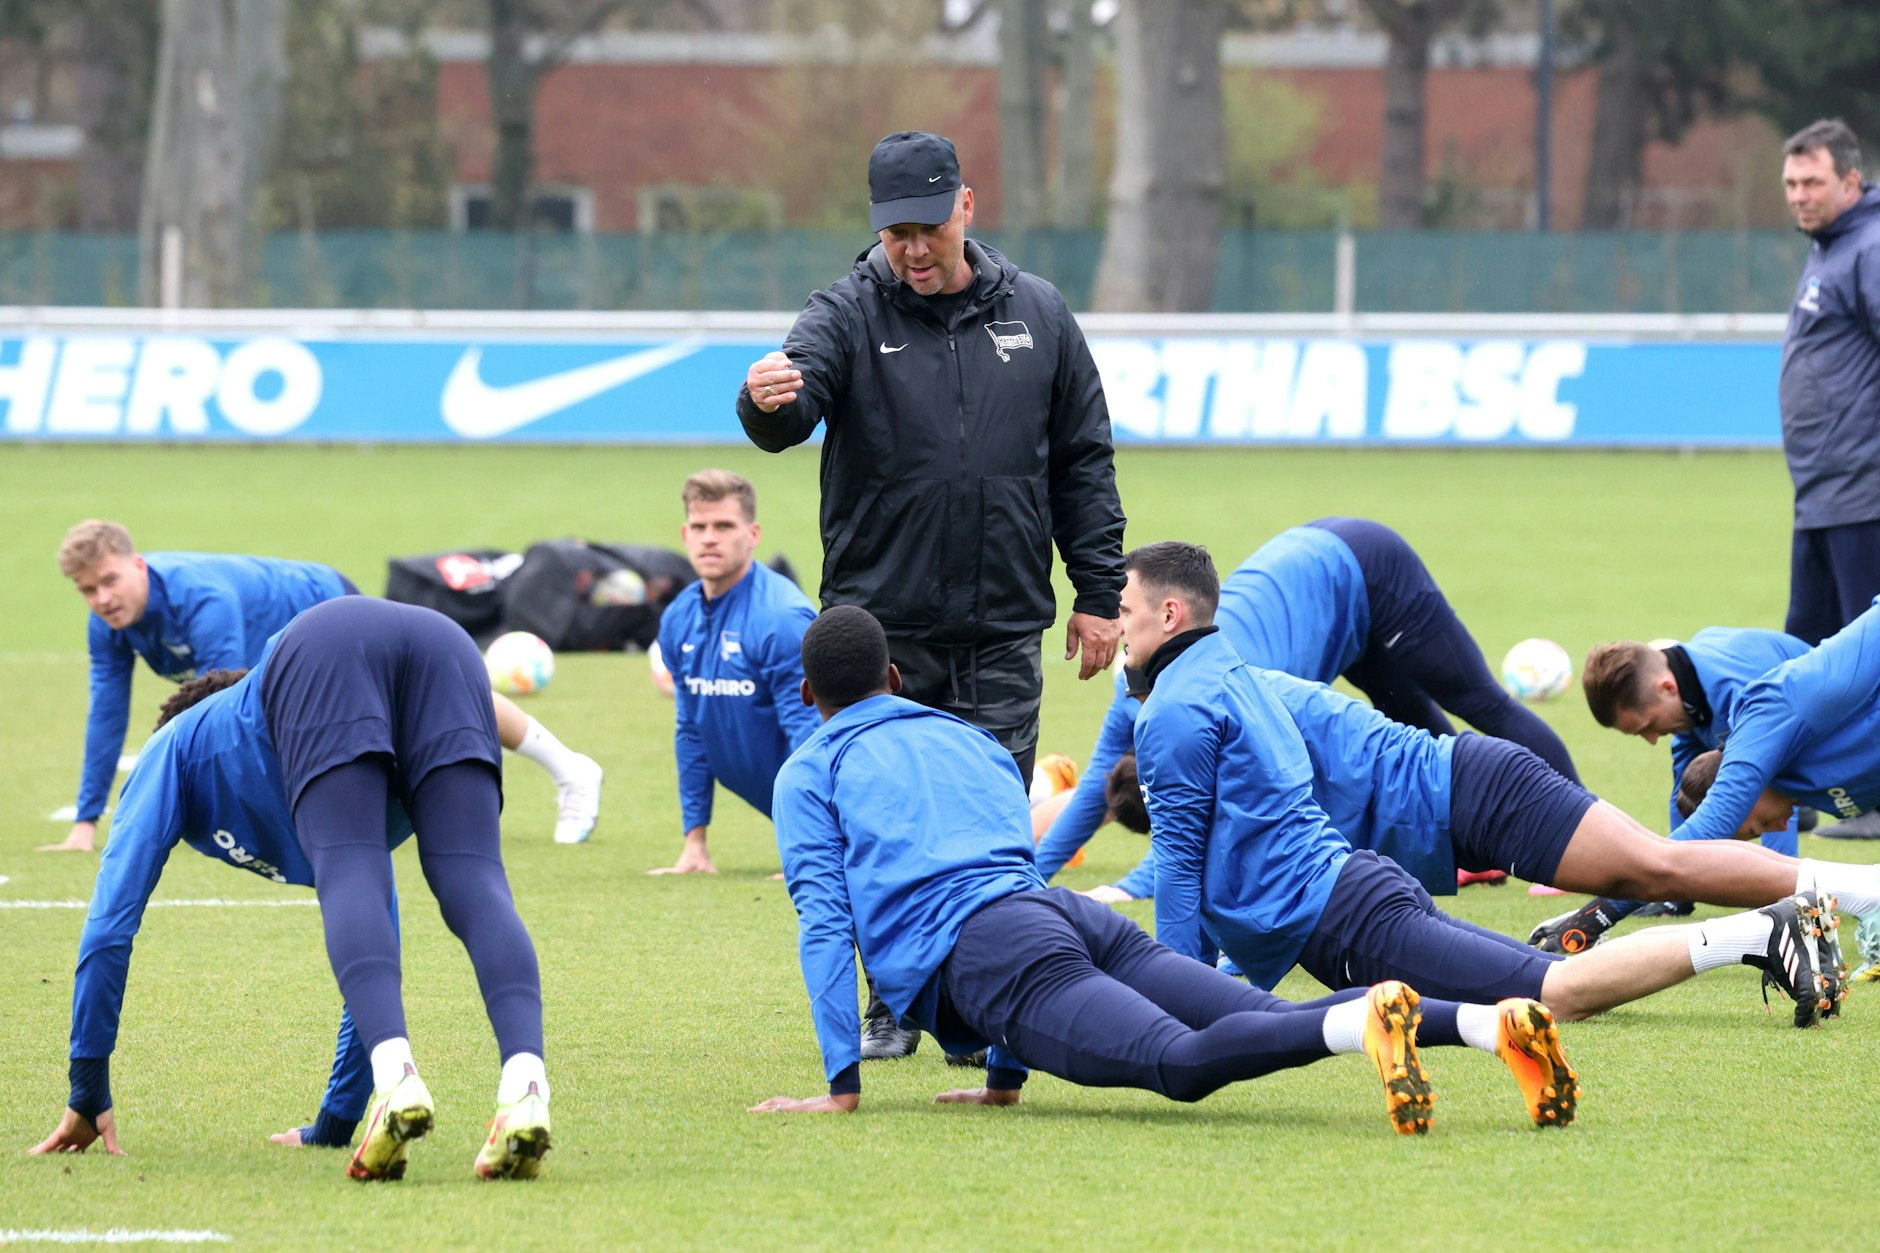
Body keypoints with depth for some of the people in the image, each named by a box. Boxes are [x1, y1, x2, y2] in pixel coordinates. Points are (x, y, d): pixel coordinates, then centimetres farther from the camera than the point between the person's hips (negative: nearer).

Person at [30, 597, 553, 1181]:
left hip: (326, 652, -4)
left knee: (352, 883, -14)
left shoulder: (173, 748, 36)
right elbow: (374, 945, 49)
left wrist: (88, 1095, 31)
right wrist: (335, 1123, 54)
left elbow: (111, 918, 27)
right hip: (447, 650, 4)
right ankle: (525, 1083, -38)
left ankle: (397, 1076, -41)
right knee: (473, 886, -13)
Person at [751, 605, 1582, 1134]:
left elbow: (825, 925, 8)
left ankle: (1366, 1023, -55)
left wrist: (842, 1085, 7)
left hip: (983, 949, -6)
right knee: (1272, 1021, -10)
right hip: (1083, 919, 6)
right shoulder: (970, 741, 37)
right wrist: (1005, 1077, 43)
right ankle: (1493, 1022, -33)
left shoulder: (807, 775, 19)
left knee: (1183, 1061, -28)